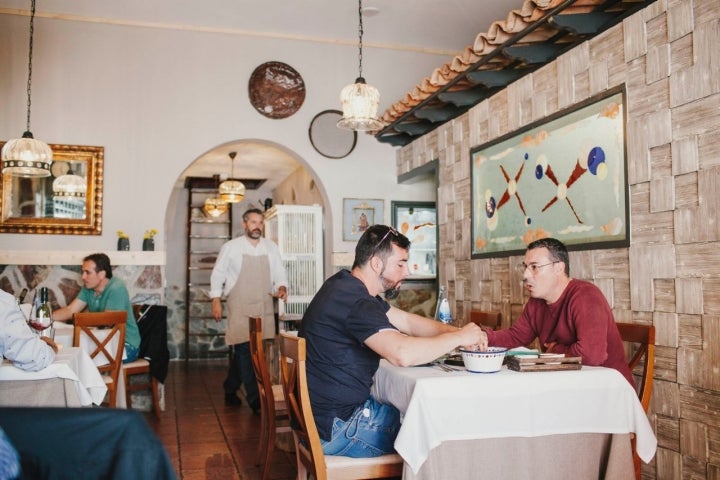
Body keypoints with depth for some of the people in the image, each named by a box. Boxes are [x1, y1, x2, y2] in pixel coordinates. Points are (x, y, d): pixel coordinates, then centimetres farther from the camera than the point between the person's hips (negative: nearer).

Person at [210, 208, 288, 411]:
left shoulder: (271, 247, 9)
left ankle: (230, 390, 30)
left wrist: (282, 287, -7)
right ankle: (254, 398, -2)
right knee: (244, 350, -8)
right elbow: (218, 274, 5)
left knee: (240, 351, 11)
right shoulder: (231, 247, 1)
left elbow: (279, 273, 13)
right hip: (239, 308, -3)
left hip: (263, 308, 3)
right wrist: (216, 301, 0)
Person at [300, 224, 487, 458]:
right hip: (335, 428, -9)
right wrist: (459, 338, -21)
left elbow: (407, 321, 11)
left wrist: (457, 331, -3)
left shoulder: (347, 286, 7)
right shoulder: (354, 301, -24)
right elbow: (402, 353, -36)